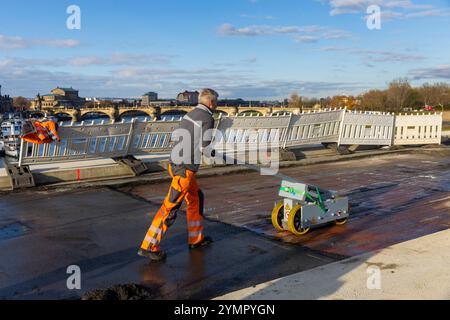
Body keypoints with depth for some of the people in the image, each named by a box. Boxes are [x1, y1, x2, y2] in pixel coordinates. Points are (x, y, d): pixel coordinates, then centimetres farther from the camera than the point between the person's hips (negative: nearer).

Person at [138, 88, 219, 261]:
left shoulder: (190, 114, 15)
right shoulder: (208, 118, -10)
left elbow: (178, 137, 14)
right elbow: (204, 146, -13)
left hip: (175, 163, 9)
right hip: (185, 168, -9)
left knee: (196, 198, 21)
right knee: (171, 207, -5)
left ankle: (196, 238, 30)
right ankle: (149, 246, -1)